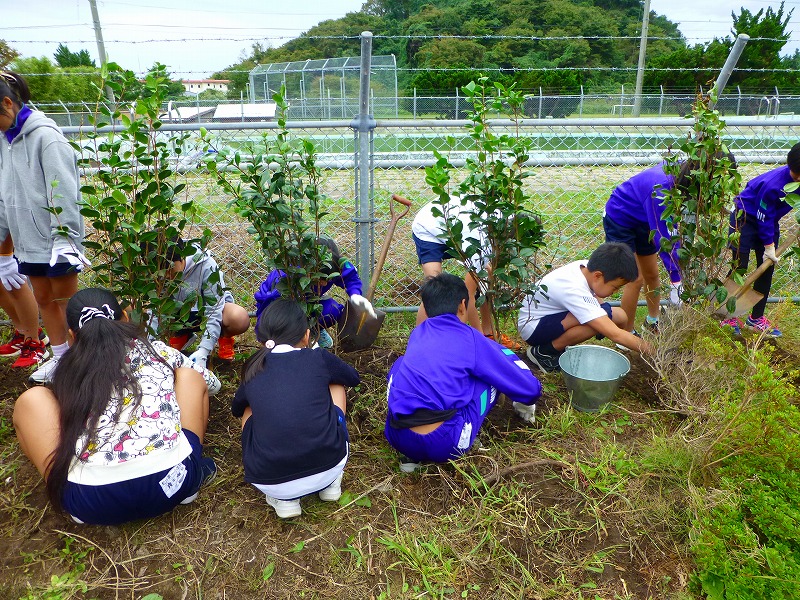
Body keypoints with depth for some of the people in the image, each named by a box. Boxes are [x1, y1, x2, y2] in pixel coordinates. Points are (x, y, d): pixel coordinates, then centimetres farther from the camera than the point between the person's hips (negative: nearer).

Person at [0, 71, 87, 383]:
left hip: (55, 239, -8)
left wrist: (65, 237, -22)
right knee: (43, 298, 15)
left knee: (65, 299, 4)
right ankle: (59, 356, 29)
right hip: (27, 239, 8)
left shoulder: (45, 135, -16)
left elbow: (63, 192, -20)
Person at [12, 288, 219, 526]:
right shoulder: (158, 351, 16)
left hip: (92, 505, 0)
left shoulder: (68, 369, 16)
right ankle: (192, 470, 12)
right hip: (174, 482, 1)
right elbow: (209, 381, 33)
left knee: (32, 400, 17)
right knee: (189, 375, 22)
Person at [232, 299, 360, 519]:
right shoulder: (319, 358, 6)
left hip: (269, 482, 1)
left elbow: (236, 408, 33)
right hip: (328, 468, 0)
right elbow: (353, 378, 28)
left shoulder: (253, 370, 10)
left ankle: (283, 498, 14)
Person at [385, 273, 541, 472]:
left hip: (398, 439, 4)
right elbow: (531, 389, 12)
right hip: (445, 446, -3)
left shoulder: (418, 332, 16)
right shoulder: (472, 339, 5)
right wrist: (525, 403, 36)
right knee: (498, 361, 12)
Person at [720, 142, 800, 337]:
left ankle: (756, 318, 17)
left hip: (769, 221, 8)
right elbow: (764, 216, -22)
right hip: (746, 217, -8)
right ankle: (729, 317, 5)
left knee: (767, 269, 7)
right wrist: (768, 245, -16)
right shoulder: (773, 184, -32)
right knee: (739, 267, -7)